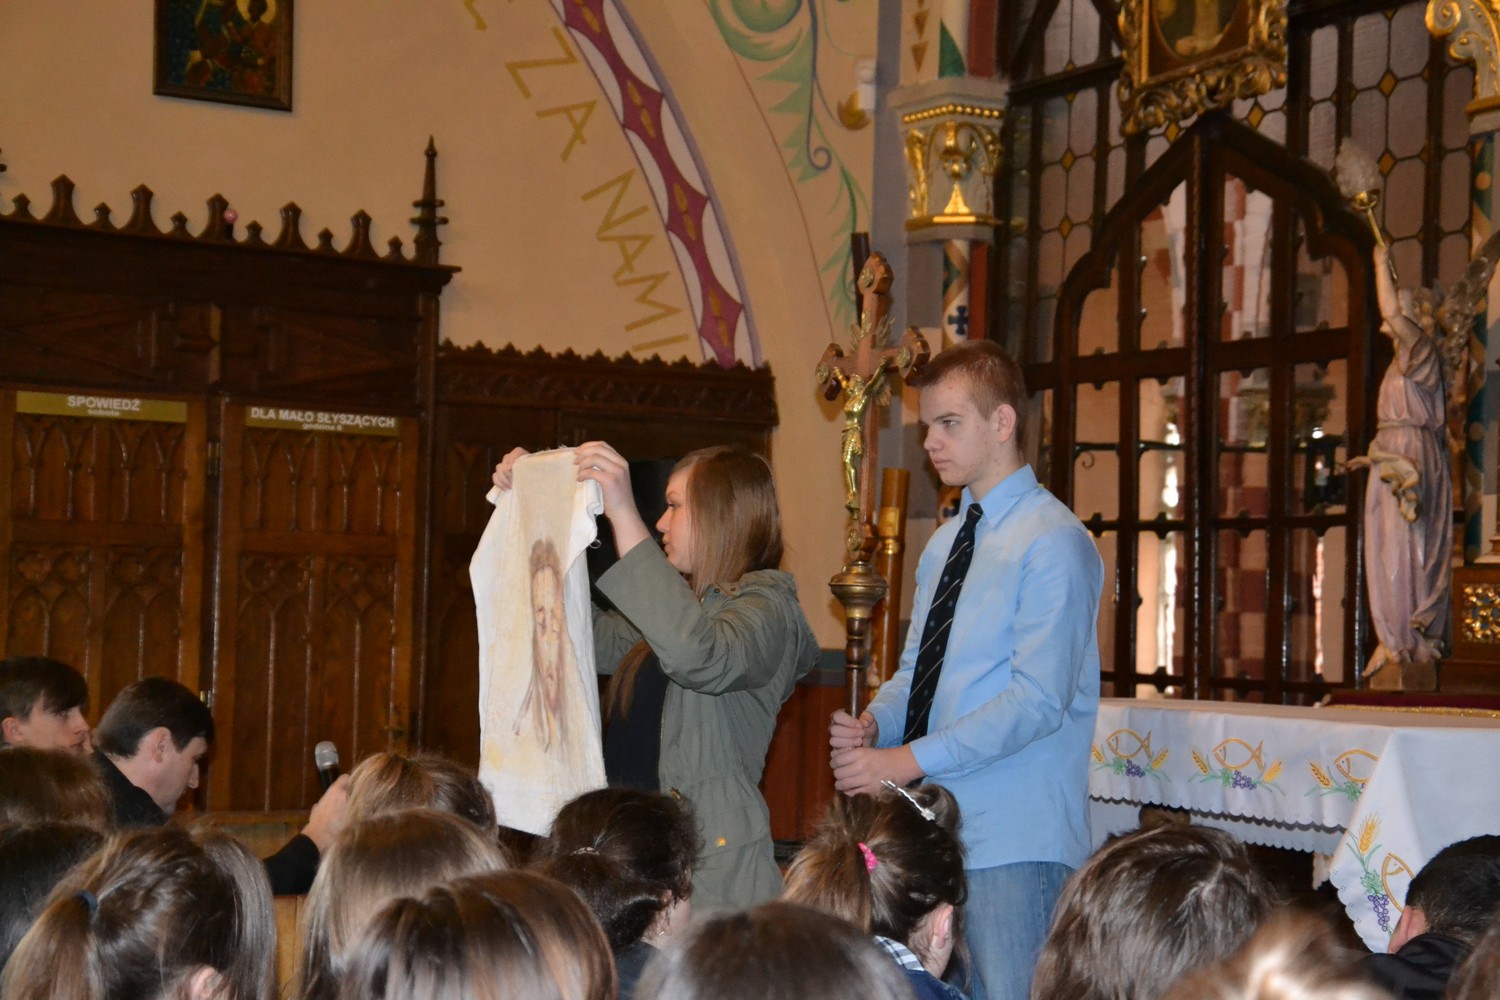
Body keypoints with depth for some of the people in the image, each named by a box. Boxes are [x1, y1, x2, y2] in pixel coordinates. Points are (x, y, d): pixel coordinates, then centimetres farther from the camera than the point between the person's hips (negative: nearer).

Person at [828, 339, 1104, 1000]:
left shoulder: (1054, 543, -10)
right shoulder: (945, 544, 18)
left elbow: (1037, 699, -18)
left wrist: (908, 760, -19)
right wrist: (872, 727, -2)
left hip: (1015, 842, -8)